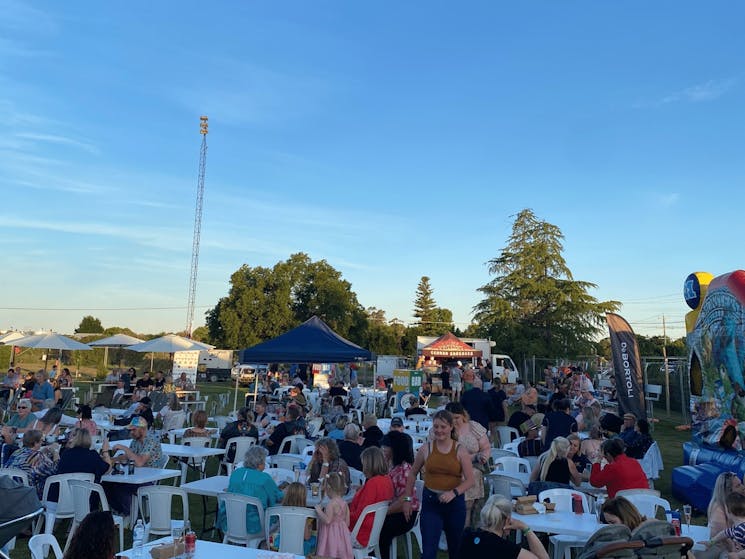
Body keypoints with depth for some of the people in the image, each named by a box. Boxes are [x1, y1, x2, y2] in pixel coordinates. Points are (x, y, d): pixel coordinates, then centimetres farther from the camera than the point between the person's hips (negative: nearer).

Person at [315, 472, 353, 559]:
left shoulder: (331, 503, -17)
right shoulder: (344, 503, 3)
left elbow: (327, 520, -22)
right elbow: (347, 523, 7)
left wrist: (319, 511, -11)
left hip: (332, 534, -7)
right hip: (342, 534, 7)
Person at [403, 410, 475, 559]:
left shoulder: (460, 451, -5)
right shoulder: (425, 449, -3)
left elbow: (469, 480, -6)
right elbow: (412, 474, 9)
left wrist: (454, 492, -22)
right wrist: (408, 499, 7)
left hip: (454, 502, 1)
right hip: (430, 502, 0)